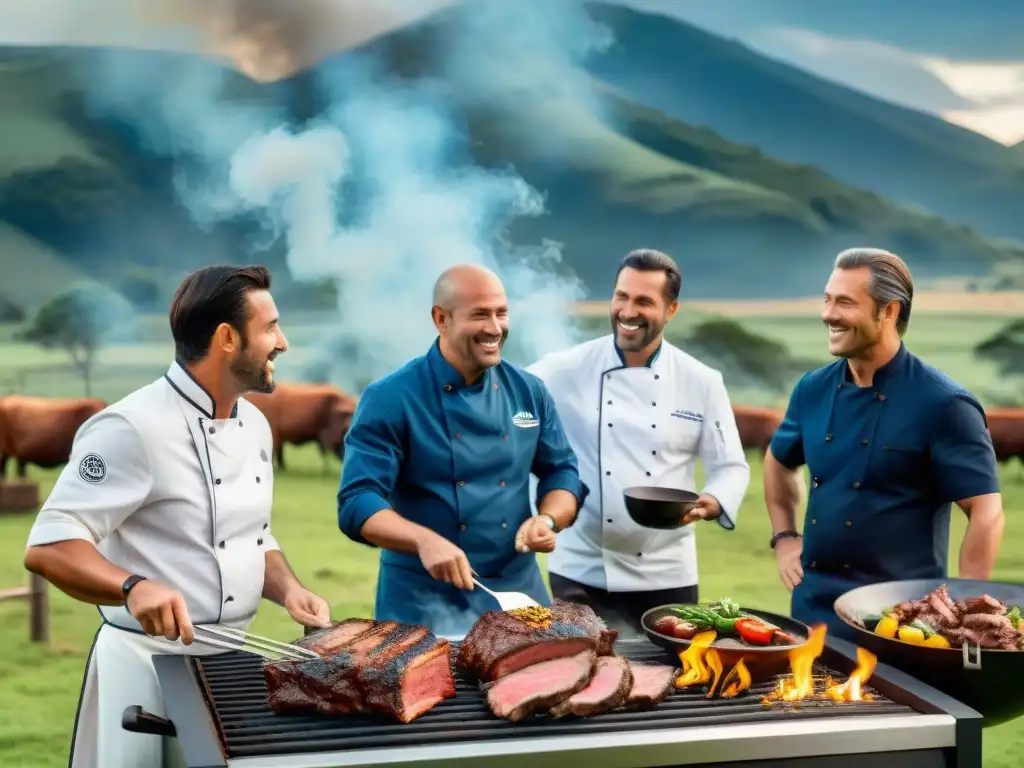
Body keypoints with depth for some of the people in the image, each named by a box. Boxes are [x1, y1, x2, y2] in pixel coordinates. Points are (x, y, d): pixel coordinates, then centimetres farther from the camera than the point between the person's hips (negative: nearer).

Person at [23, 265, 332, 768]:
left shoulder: (255, 425, 8)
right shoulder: (134, 427, -19)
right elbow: (48, 547, -22)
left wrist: (288, 589, -2)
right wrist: (135, 588, -38)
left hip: (232, 659, 8)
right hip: (149, 663, -7)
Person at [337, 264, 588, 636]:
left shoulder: (528, 391, 4)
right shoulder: (389, 398, -11)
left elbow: (562, 471, 12)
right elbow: (357, 501, -15)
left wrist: (548, 519, -10)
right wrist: (424, 541, -32)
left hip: (518, 589, 4)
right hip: (424, 598, -4)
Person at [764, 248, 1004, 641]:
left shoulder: (942, 404, -13)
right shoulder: (813, 389, 4)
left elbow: (986, 513, -13)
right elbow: (779, 461, 23)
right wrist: (784, 537, 13)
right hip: (813, 610, 6)